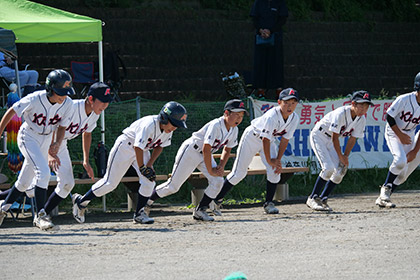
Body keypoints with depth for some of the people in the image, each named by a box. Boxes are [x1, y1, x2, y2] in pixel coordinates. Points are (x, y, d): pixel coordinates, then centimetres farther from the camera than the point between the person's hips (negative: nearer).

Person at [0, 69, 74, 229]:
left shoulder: (67, 104, -15)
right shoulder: (35, 99, -27)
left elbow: (62, 126, -2)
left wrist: (57, 144, -20)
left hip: (46, 141, 5)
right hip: (28, 137, -5)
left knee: (24, 182, 13)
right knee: (43, 172, -24)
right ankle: (40, 216, -18)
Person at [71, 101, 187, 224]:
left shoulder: (168, 129, -10)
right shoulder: (149, 125, -35)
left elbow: (159, 146, 3)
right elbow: (138, 147, -31)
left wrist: (150, 165, -8)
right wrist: (142, 168, -23)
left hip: (142, 150, 7)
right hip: (125, 146, -7)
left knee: (149, 181, -9)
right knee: (110, 183, -4)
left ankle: (139, 214, 5)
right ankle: (80, 201, 12)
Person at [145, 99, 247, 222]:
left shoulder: (233, 129, -4)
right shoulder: (216, 126, -30)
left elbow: (227, 149, 9)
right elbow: (206, 149, -32)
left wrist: (221, 166, -6)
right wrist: (210, 171, -25)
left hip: (204, 156, 8)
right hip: (190, 151, -8)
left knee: (218, 181, -10)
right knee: (173, 186, -4)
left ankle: (200, 211, 1)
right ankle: (147, 201, 15)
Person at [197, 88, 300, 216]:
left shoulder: (294, 118, -15)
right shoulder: (272, 116, -35)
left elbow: (285, 140, -9)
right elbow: (265, 139, -32)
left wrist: (278, 160, -15)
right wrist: (269, 160, -26)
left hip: (269, 140, 6)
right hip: (252, 137, -6)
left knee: (275, 171, -15)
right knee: (238, 173, -8)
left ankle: (268, 203, 1)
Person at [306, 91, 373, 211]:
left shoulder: (361, 119, -9)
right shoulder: (341, 113, -31)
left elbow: (353, 139, -2)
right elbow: (335, 137, -25)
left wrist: (345, 156, -10)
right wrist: (341, 156, -17)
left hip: (331, 142, 8)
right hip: (319, 136, -8)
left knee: (340, 170, -3)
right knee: (328, 168, -22)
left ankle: (323, 199, 9)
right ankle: (312, 198, -11)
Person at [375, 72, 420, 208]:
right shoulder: (404, 100, -24)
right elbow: (389, 117, -15)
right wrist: (400, 135, -18)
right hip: (393, 133, -5)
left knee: (403, 174, -1)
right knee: (400, 160, -29)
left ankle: (382, 198, 10)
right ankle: (386, 188, -9)